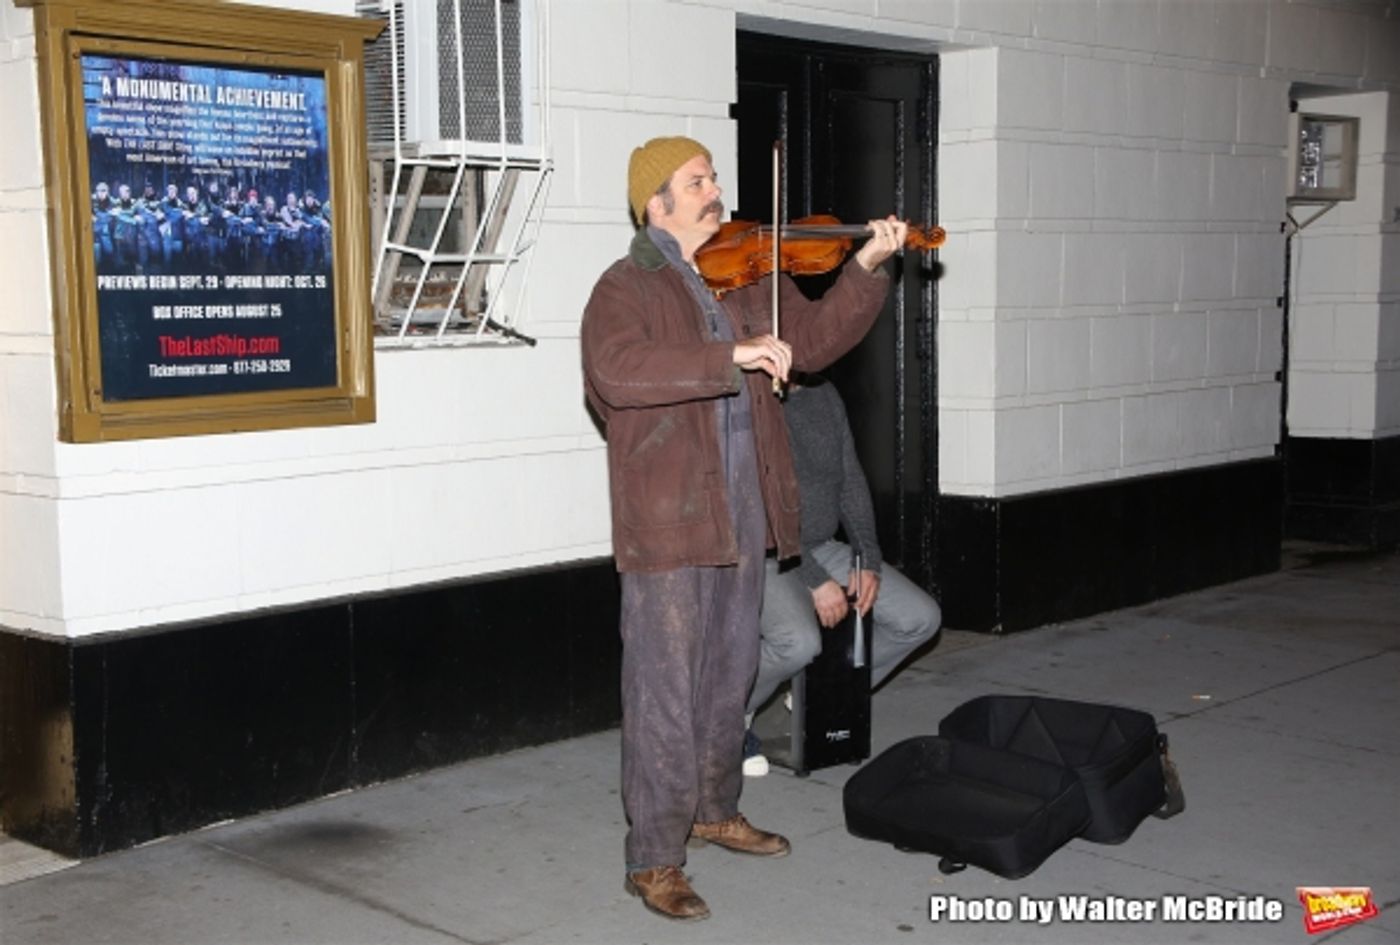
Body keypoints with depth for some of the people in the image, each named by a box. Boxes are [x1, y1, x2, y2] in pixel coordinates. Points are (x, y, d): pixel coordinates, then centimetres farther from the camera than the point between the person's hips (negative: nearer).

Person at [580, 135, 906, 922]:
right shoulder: (627, 289, -9)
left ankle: (715, 810, 39)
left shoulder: (750, 278, 12)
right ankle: (654, 861, 7)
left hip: (742, 519, 7)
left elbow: (815, 338, 13)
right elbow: (618, 370, -28)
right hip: (666, 527, -7)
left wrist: (867, 269, -1)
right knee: (666, 694, -3)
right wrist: (733, 355, -33)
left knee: (730, 678, 20)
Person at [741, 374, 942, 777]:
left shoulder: (825, 394, 7)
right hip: (763, 557, -8)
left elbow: (851, 482, 8)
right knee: (800, 641, -35)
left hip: (823, 548, 8)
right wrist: (815, 580, -24)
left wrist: (869, 561, -3)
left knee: (921, 618, -3)